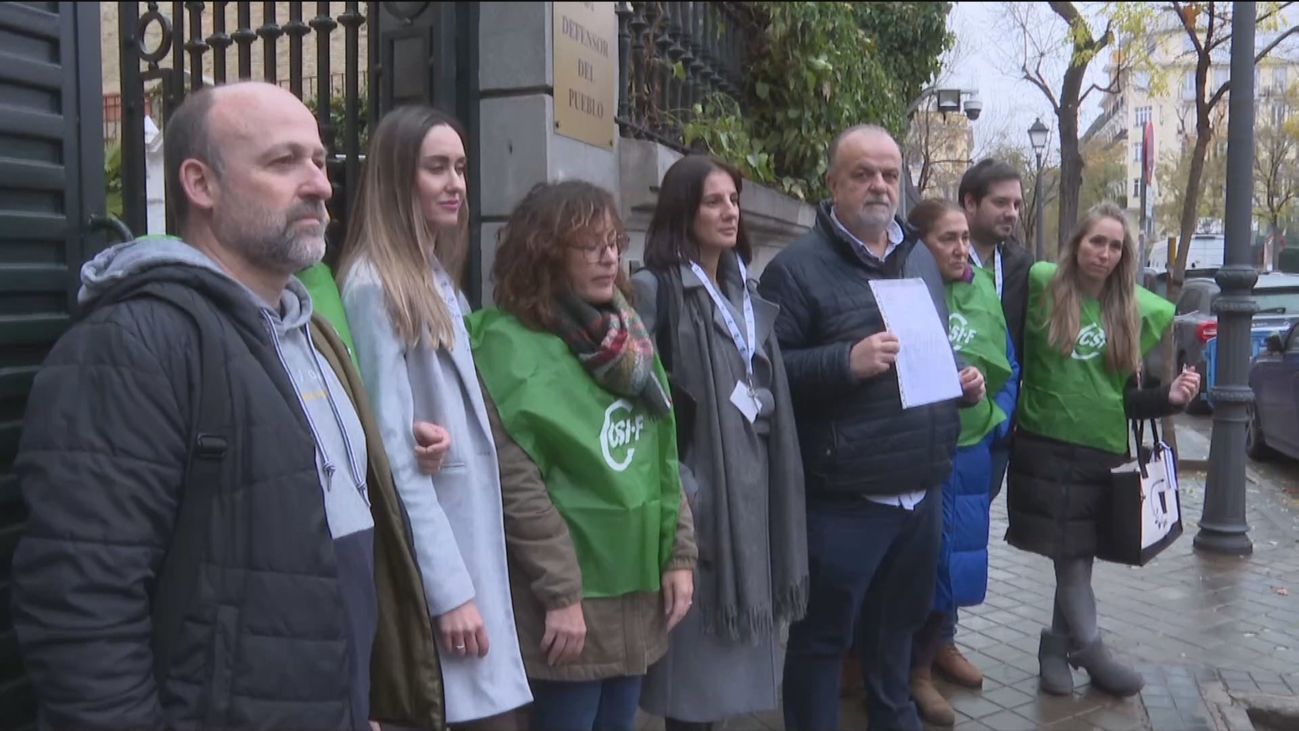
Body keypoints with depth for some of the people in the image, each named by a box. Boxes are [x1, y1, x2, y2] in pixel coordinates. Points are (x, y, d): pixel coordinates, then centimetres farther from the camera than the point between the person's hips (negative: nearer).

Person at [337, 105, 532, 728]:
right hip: (428, 552, -8)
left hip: (472, 534, 8)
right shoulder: (374, 285, -13)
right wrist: (448, 589, -17)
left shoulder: (437, 278, 13)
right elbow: (392, 450, -17)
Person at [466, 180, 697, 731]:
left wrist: (680, 555, 6)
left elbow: (664, 458, 12)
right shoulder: (511, 345, -12)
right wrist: (560, 593, -17)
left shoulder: (625, 337, 11)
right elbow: (517, 485, -17)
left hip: (639, 589, 7)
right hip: (570, 599, -7)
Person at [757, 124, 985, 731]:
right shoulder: (798, 267, -10)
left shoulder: (921, 258, 13)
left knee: (901, 620, 25)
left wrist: (963, 381, 5)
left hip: (922, 489, 7)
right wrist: (848, 362, -26)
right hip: (844, 497, -7)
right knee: (823, 635, 7)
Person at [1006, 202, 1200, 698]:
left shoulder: (1137, 311, 6)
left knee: (1078, 556, 10)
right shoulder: (1041, 284, -5)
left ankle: (1056, 648, 27)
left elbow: (1127, 394, 9)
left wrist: (1169, 397, -8)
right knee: (1070, 557, 0)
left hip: (1103, 453, 3)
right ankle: (1091, 652, 18)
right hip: (1044, 447, -3)